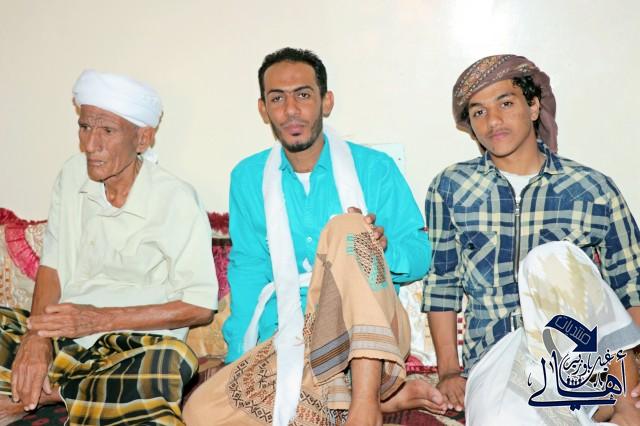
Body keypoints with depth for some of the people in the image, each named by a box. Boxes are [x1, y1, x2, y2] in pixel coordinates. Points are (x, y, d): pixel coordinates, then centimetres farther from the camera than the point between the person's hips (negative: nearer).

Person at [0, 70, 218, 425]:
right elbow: (51, 265, 8)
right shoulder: (72, 175, 4)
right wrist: (36, 335, -12)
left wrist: (99, 319, -15)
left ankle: (46, 394, -17)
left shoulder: (176, 200, -12)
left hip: (135, 345, -3)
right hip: (62, 335, 3)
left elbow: (200, 306, -10)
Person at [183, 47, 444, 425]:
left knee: (346, 226, -29)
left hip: (373, 332, -3)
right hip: (290, 340, 3)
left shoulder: (375, 168, 2)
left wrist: (383, 245, -20)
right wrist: (240, 363, 1)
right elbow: (248, 272, 11)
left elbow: (421, 254, 4)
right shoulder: (248, 178, 11)